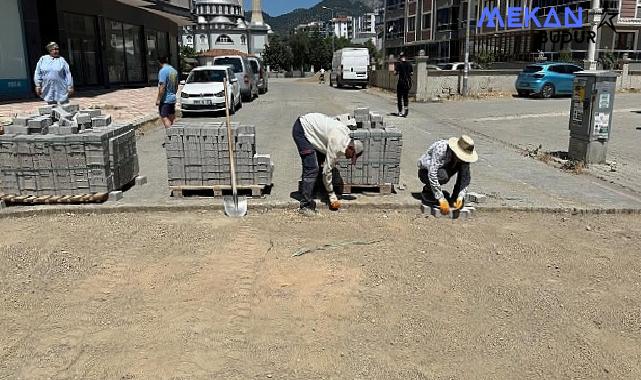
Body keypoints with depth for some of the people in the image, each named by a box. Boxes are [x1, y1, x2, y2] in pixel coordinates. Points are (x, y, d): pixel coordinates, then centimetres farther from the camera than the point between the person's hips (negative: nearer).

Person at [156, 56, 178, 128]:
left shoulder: (163, 71, -16)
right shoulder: (174, 71, 9)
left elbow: (162, 87, -21)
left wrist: (158, 99, -17)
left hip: (165, 99, -8)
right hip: (173, 98, 8)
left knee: (164, 117, -6)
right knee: (172, 118, 14)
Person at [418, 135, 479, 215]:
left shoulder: (464, 155, -17)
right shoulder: (440, 149, -35)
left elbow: (465, 178, -11)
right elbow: (432, 174, -38)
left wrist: (461, 197, -26)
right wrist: (441, 199, -38)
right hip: (426, 172, -5)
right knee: (442, 175, -38)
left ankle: (455, 198, -9)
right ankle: (427, 189, -10)